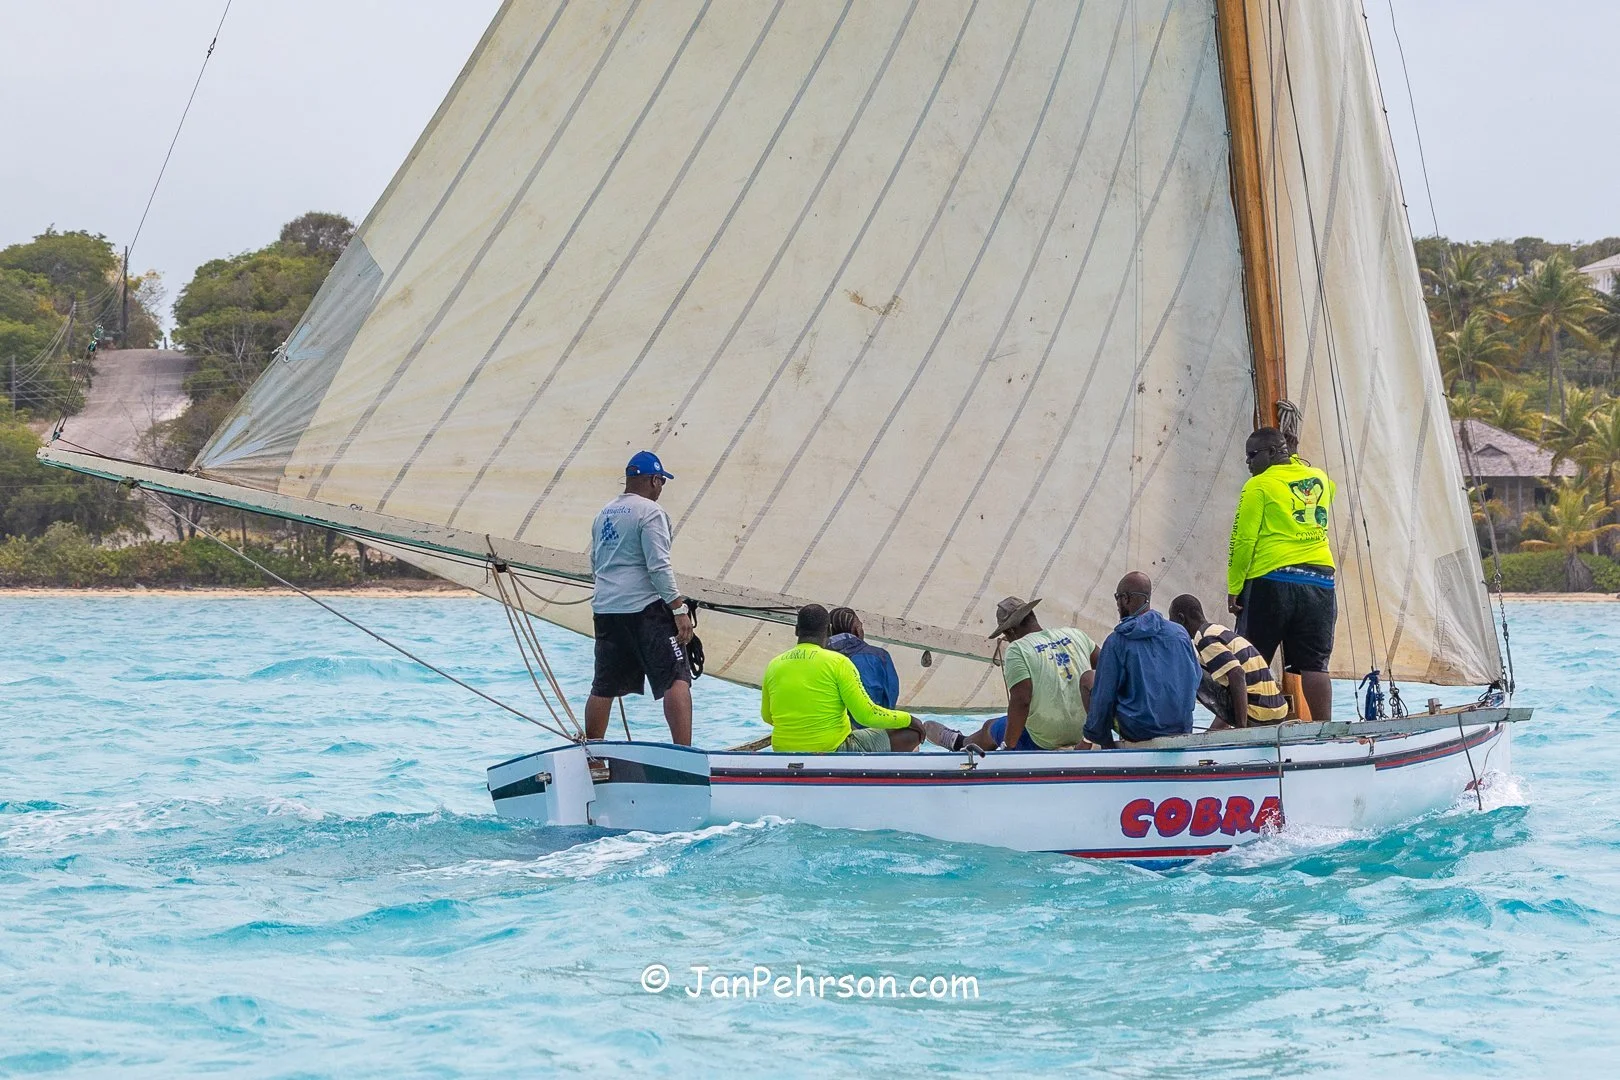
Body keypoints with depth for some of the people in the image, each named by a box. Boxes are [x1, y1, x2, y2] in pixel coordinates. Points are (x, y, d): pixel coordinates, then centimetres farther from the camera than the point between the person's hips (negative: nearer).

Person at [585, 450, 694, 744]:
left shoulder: (605, 514, 16)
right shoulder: (650, 512, -7)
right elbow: (659, 566, -15)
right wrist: (679, 609, -15)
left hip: (605, 609, 8)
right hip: (646, 609, -8)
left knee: (604, 686, 13)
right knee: (676, 679, -10)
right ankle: (683, 753, -21)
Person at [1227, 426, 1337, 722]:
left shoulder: (1259, 485, -2)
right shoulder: (1320, 479, 14)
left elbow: (1243, 540, -6)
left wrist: (1233, 589, -1)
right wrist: (1292, 459, 45)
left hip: (1271, 579, -5)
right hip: (1321, 580, 5)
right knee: (1314, 665, 3)